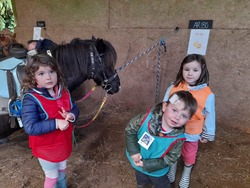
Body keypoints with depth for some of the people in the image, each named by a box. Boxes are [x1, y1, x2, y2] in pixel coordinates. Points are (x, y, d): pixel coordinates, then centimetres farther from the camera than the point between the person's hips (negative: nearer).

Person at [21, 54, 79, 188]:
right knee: (52, 177, 19)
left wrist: (71, 116, -21)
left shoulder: (63, 92, -9)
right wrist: (56, 123, -34)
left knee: (62, 170, 31)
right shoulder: (31, 99, -25)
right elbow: (30, 128, -31)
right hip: (46, 148, -5)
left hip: (64, 144, 6)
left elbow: (75, 109, 1)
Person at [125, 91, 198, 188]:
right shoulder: (148, 118, -31)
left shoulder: (178, 137, -29)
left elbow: (169, 159, -19)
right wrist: (134, 151, -21)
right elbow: (130, 129, -17)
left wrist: (146, 164, -22)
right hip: (137, 161, 2)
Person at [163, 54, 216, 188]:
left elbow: (209, 116, -6)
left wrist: (207, 134, 3)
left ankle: (186, 175, 56)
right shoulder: (173, 87, -15)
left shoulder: (208, 94, -18)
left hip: (192, 133, -1)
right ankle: (171, 171, 57)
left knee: (189, 155, 25)